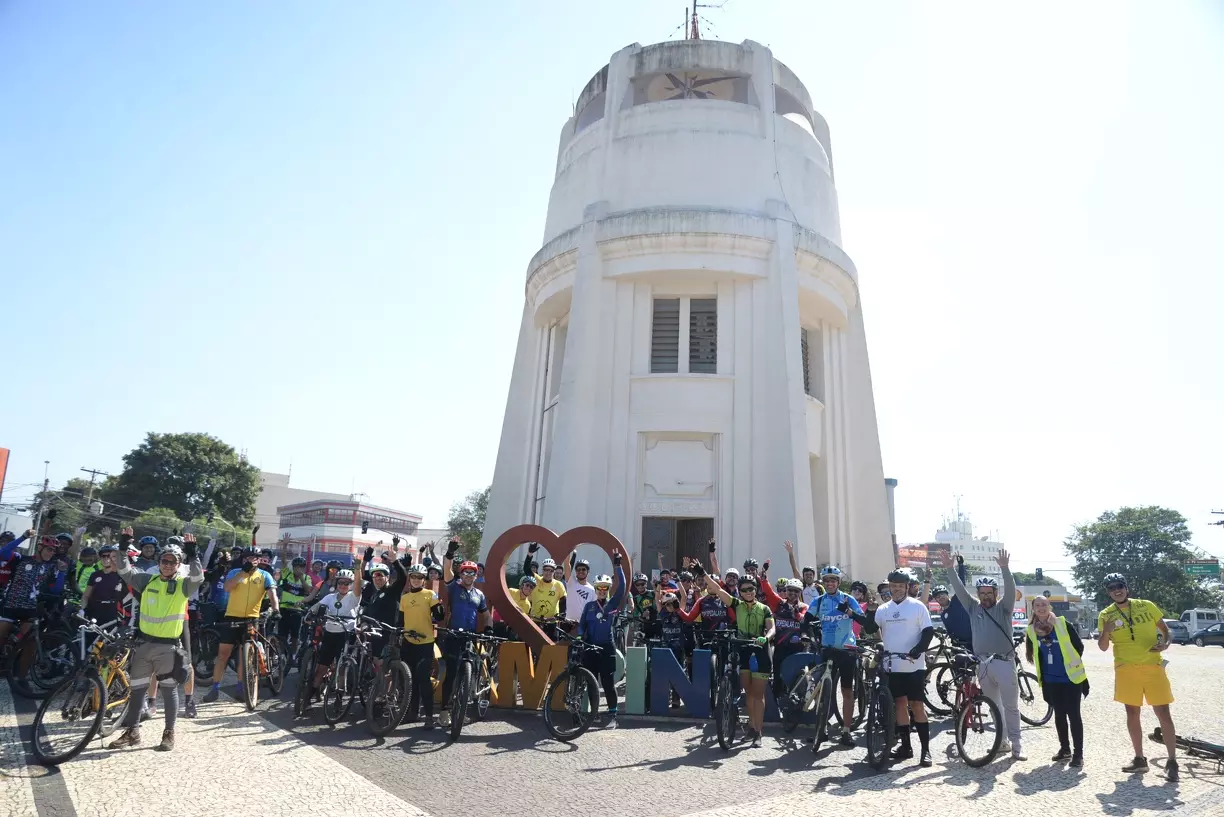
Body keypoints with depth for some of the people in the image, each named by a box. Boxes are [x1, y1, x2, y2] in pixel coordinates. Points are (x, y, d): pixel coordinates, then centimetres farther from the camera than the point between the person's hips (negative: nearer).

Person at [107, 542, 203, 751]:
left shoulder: (183, 584, -5)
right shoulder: (148, 581, 6)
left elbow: (198, 578, -24)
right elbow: (125, 571, 0)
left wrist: (192, 554, -32)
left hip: (168, 646, -3)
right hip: (144, 643, 4)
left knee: (169, 689, 6)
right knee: (136, 688, 12)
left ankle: (169, 733, 17)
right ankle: (132, 731, 27)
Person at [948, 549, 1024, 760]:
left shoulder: (1003, 607, 0)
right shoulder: (973, 607, 9)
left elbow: (1011, 590, -17)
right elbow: (959, 589, 1)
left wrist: (1005, 568, -33)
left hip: (1004, 662, -4)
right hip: (983, 664, 4)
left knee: (1011, 705, 0)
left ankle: (1016, 746, 4)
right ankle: (1003, 741, 24)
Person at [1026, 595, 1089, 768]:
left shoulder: (1063, 624, -9)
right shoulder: (1031, 630, -1)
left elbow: (1079, 646, -2)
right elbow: (1033, 654, 11)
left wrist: (1072, 664, 3)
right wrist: (1043, 671, 6)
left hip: (1071, 677, -3)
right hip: (1051, 681, 3)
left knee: (1073, 714, 0)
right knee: (1059, 714, 13)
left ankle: (1078, 753, 7)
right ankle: (1065, 749, 25)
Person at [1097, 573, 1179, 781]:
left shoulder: (1146, 606, 1)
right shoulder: (1106, 615, 1)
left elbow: (1164, 628, 11)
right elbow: (1103, 647, 1)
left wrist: (1166, 644, -10)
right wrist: (1106, 632, -19)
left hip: (1153, 666, -1)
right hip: (1127, 669, 1)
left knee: (1164, 713, -3)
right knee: (1132, 714, 8)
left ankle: (1172, 762, 7)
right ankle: (1139, 759, 18)